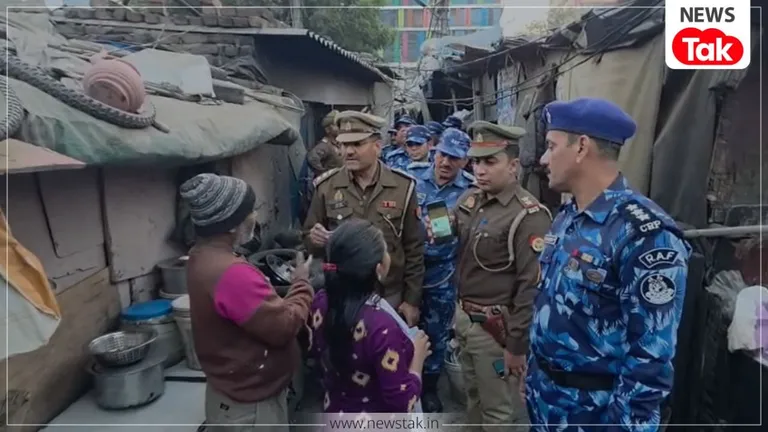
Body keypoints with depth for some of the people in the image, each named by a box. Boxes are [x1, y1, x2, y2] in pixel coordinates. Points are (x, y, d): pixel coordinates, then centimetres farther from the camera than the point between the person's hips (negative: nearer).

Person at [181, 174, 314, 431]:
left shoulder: (202, 257, 0)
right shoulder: (232, 274, -33)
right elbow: (284, 327, -25)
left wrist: (285, 290, -3)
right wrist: (301, 284, -11)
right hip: (251, 405, -9)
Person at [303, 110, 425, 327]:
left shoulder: (402, 186, -7)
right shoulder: (326, 186, -5)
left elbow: (414, 248, -2)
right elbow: (309, 241, 4)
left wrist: (412, 299, -1)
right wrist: (314, 238, -19)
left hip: (390, 297, 0)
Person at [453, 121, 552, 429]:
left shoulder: (529, 216, -21)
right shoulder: (468, 200, 2)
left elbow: (532, 287, -21)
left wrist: (517, 344, -17)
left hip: (494, 326, -7)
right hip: (463, 316, 7)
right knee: (474, 395, 26)